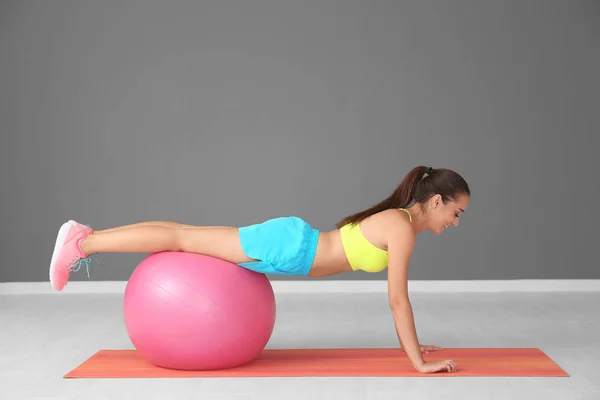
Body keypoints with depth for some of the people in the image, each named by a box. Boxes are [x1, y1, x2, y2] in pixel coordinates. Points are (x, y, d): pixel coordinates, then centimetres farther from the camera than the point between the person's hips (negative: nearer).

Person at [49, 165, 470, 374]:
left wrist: (408, 342, 18)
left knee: (186, 235, 13)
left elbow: (397, 292, 17)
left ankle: (87, 237, 25)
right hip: (286, 244, -8)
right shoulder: (402, 227, -20)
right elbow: (398, 298, -22)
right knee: (183, 238, -1)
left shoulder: (401, 221, 9)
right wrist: (419, 362, -19)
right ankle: (81, 243, 9)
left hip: (288, 241, 8)